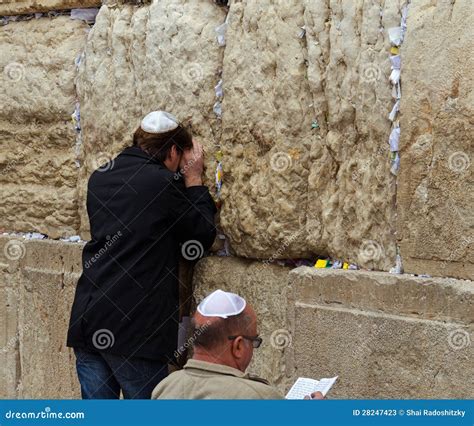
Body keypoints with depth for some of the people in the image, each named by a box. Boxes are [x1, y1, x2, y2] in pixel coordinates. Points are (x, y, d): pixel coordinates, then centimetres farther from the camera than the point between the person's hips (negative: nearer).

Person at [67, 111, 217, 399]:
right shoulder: (163, 183, -10)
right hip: (133, 328, -7)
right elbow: (202, 238, 0)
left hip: (86, 321, 7)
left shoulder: (100, 178, 12)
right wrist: (194, 180, 10)